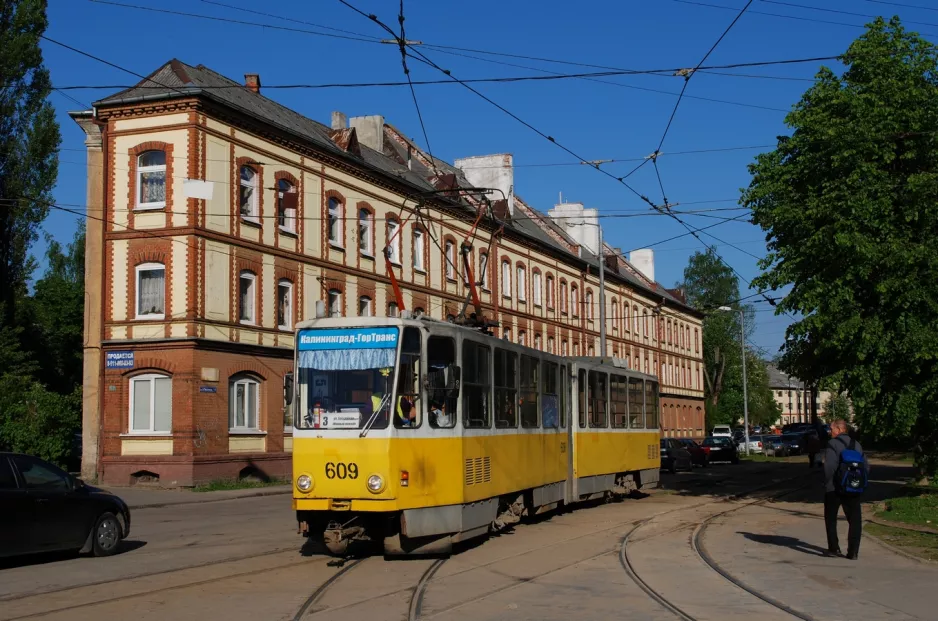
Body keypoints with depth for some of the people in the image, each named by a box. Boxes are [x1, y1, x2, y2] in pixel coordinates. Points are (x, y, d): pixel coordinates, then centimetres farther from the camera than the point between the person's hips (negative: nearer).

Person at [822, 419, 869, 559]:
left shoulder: (833, 444, -10)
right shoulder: (856, 445, 10)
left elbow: (829, 466, -20)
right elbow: (866, 466, 10)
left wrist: (827, 483, -10)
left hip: (834, 489, -4)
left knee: (831, 519, 10)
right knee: (855, 520, 6)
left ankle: (834, 548, 9)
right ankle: (853, 552, 0)